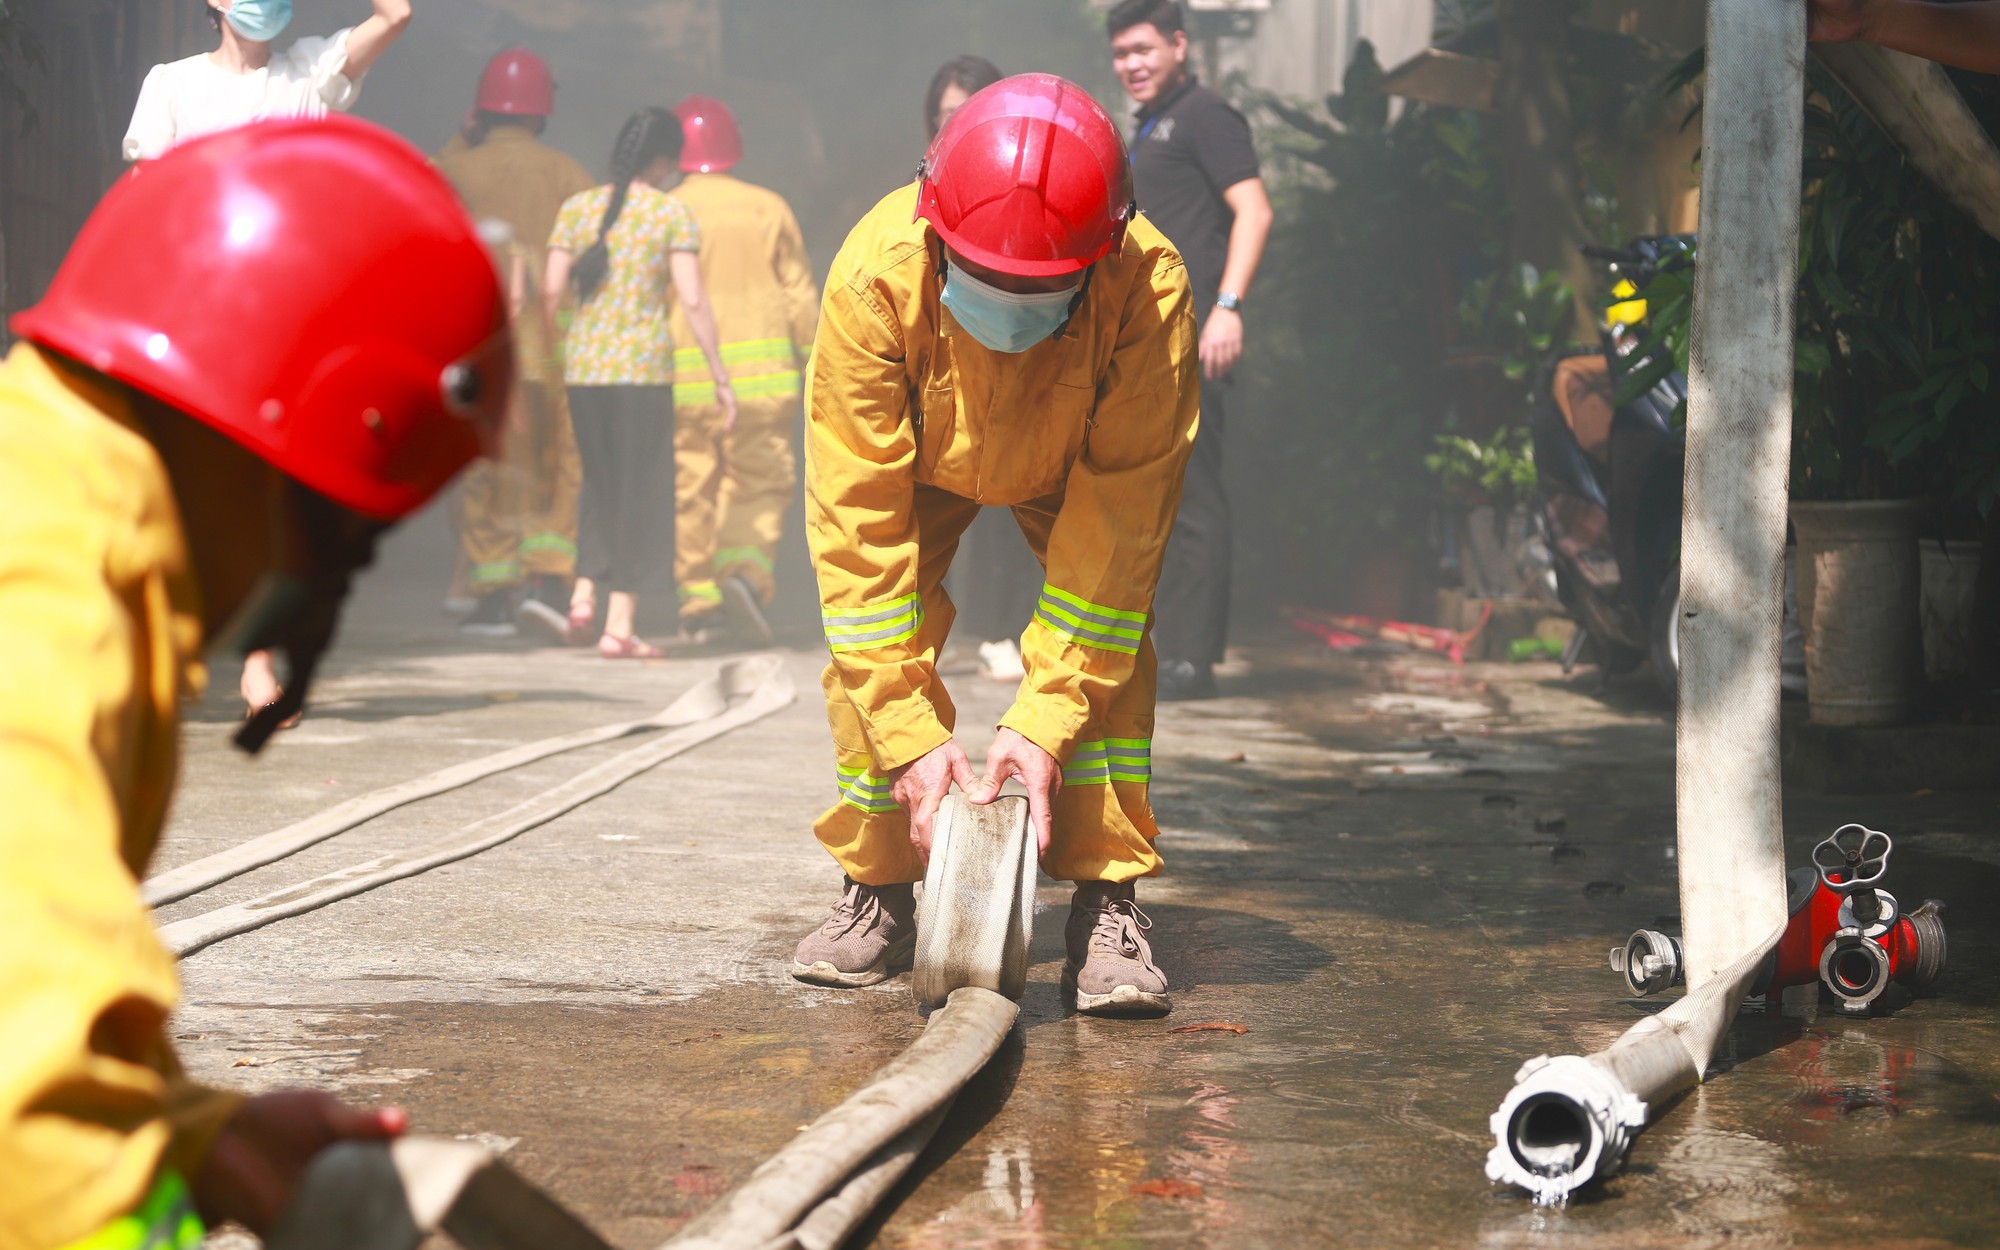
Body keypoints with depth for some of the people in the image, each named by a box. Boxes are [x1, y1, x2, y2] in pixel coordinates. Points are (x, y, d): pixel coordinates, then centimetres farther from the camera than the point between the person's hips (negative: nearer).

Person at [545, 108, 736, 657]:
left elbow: (550, 291, 2)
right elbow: (693, 301, -8)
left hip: (582, 364, 4)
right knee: (639, 488, 4)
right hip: (643, 365, -4)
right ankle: (619, 624, 2)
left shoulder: (576, 207, 6)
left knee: (601, 483, 20)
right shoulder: (671, 212, -4)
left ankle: (584, 591, 4)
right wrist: (720, 375, -3)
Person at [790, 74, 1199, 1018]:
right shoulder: (875, 275, -41)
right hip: (922, 456, 0)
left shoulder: (1148, 292, -41)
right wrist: (911, 734, -41)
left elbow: (1118, 523, -35)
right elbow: (857, 517, -37)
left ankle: (1106, 903, -12)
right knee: (876, 630, -18)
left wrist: (1043, 722, -41)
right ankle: (875, 892, -1)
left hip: (1075, 467, 0)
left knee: (1112, 631, -22)